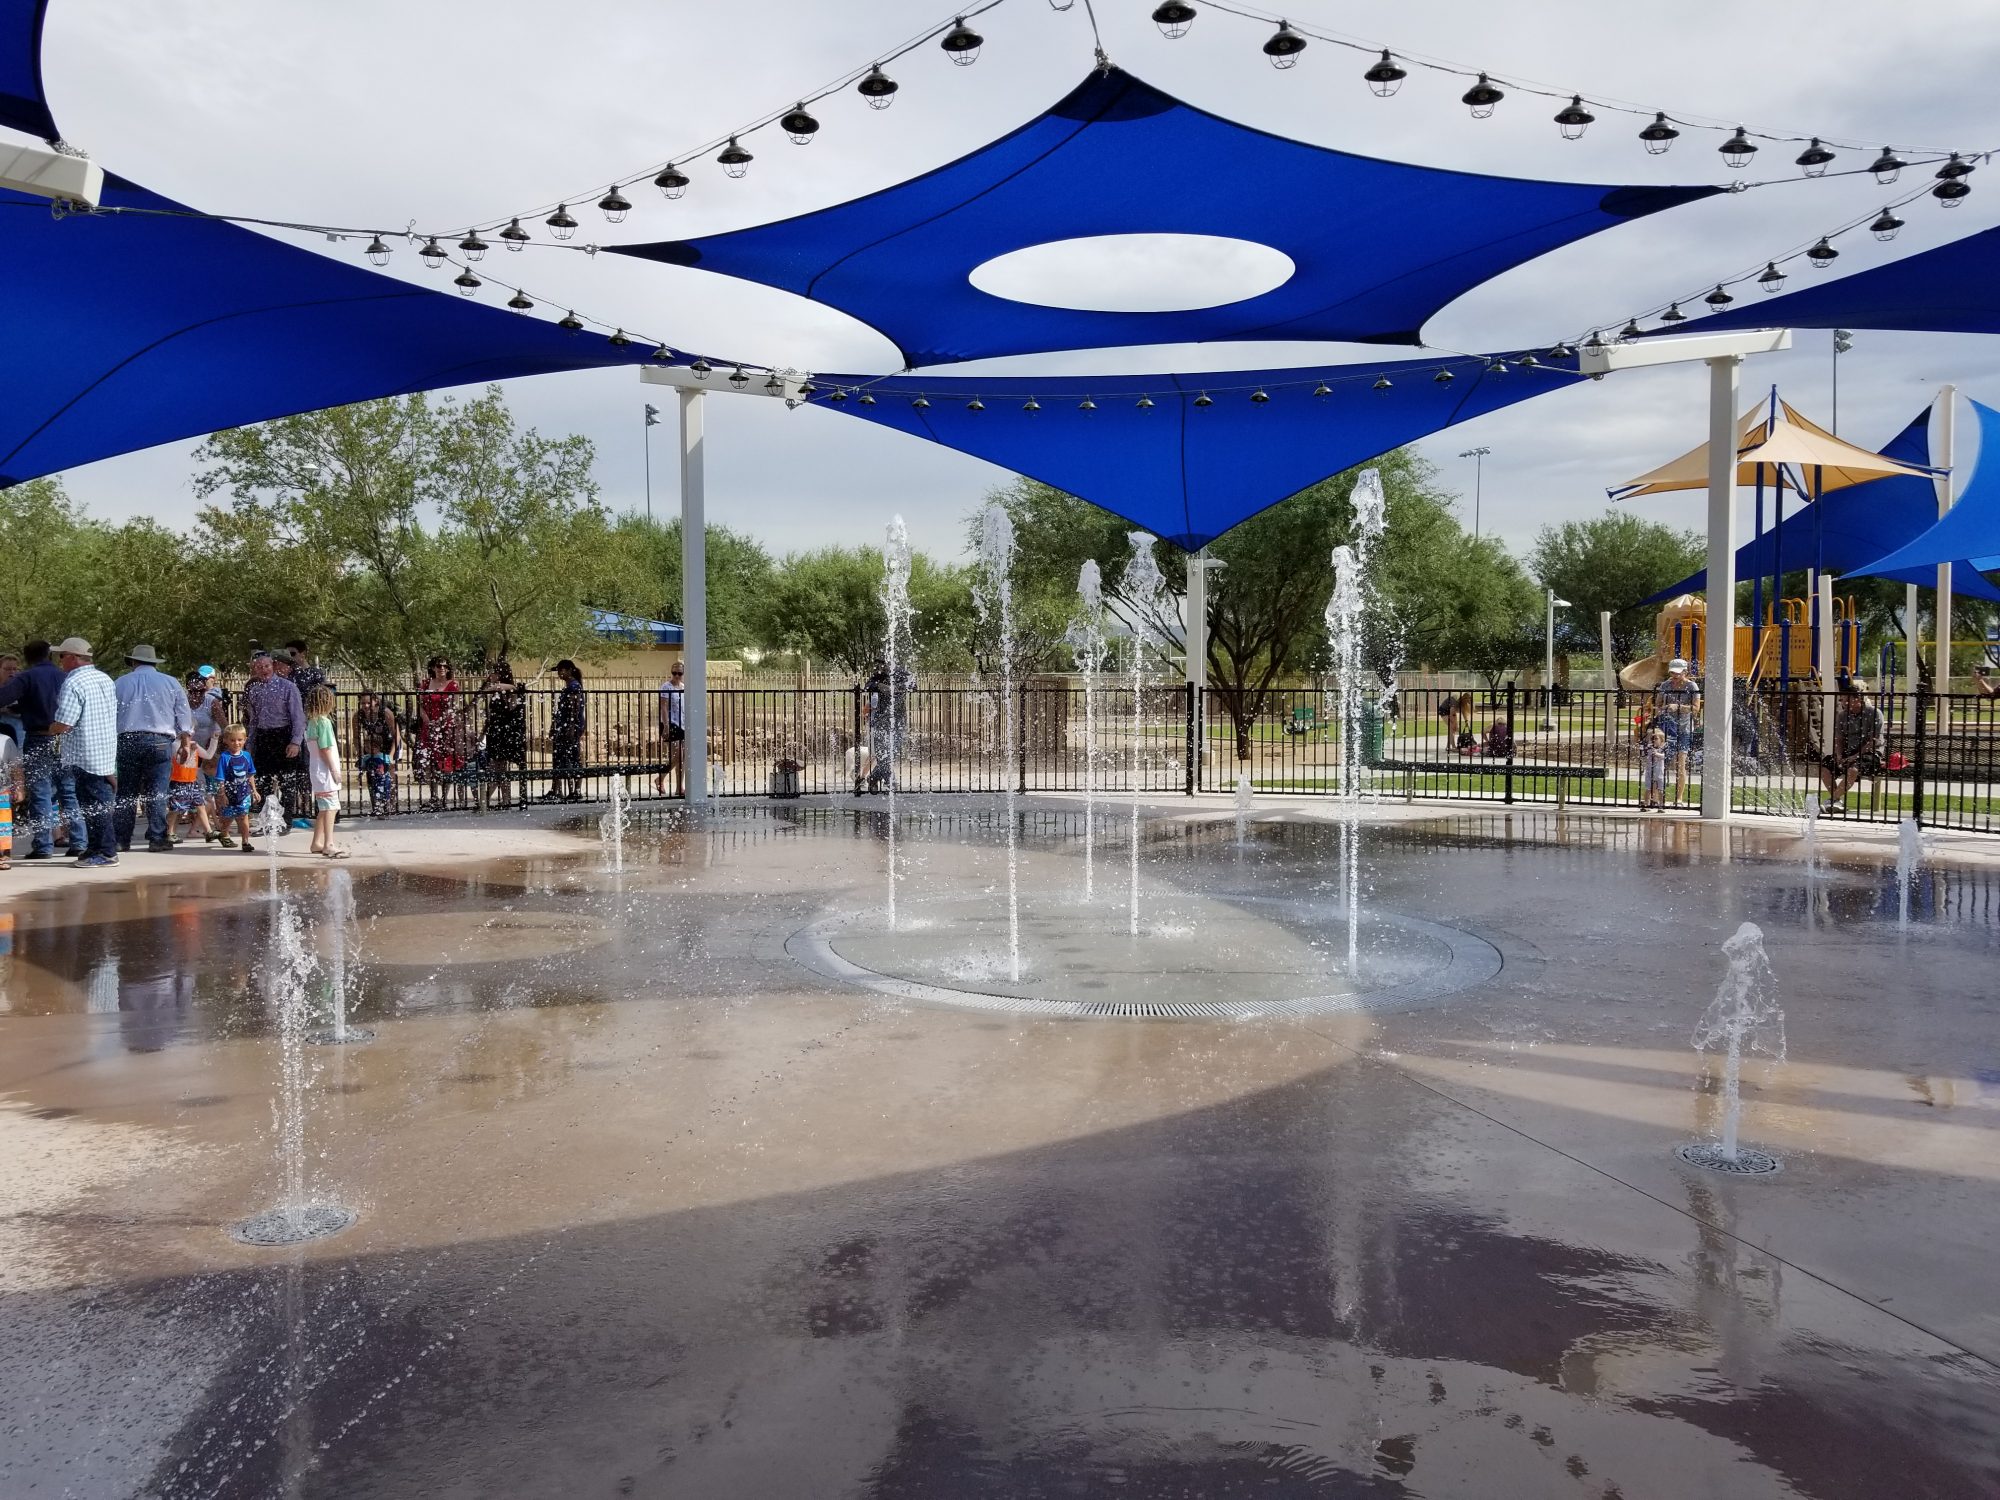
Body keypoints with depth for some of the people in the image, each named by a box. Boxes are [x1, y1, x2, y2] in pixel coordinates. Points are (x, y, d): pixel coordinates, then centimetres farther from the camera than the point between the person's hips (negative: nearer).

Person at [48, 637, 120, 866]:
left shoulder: (73, 683, -15)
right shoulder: (106, 680, 12)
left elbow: (63, 724, -20)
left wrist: (50, 729, 2)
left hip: (85, 757, -8)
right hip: (107, 753, 8)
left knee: (93, 805, -2)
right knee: (100, 802, 14)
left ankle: (106, 852, 0)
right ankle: (96, 848, 21)